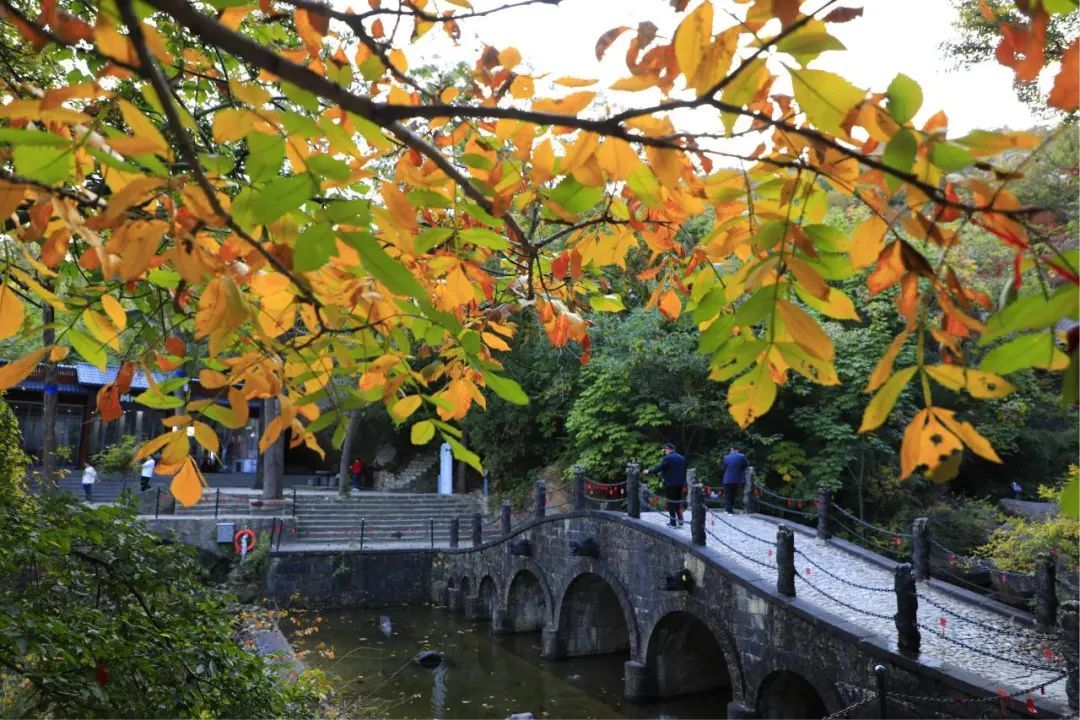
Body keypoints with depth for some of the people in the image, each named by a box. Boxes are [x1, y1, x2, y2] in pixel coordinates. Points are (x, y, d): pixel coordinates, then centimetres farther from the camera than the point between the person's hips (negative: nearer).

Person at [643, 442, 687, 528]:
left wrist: (649, 471, -2)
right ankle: (679, 520, 18)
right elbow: (684, 471, 14)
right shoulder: (682, 458, 9)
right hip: (680, 483, 7)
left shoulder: (668, 458, -15)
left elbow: (659, 468, -15)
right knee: (677, 502, 16)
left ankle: (673, 523, 3)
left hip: (670, 484, -7)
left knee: (671, 503, 1)